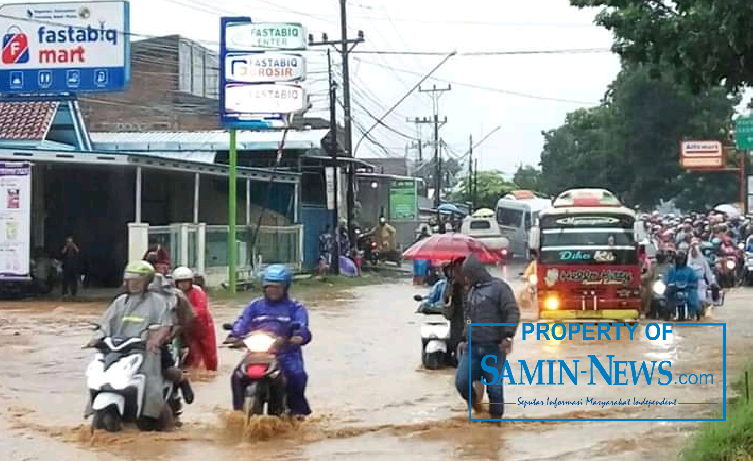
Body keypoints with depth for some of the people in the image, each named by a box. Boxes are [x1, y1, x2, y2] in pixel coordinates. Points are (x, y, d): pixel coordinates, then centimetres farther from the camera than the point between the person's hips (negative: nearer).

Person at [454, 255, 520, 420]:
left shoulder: (498, 287, -5)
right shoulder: (471, 291, 18)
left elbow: (513, 313, -13)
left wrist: (508, 335, -22)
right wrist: (465, 340, 24)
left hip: (494, 348, -6)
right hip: (472, 348, 6)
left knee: (494, 387, -2)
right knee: (461, 382, -4)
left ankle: (496, 417, 17)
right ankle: (474, 401, 24)